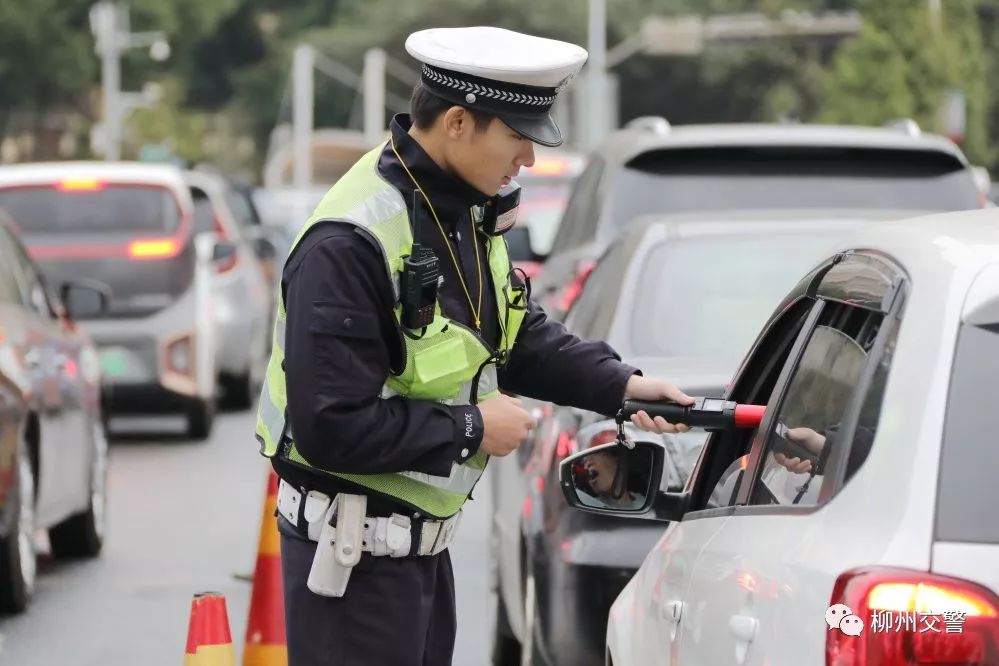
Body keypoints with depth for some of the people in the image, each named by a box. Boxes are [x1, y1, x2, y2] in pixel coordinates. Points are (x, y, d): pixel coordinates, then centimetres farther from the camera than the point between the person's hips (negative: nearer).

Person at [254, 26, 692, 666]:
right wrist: (472, 428, -19)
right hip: (352, 553, -9)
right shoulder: (349, 246, -26)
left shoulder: (467, 211, 3)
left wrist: (620, 384, 1)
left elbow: (521, 333, 16)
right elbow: (333, 428, -28)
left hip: (423, 539, 9)